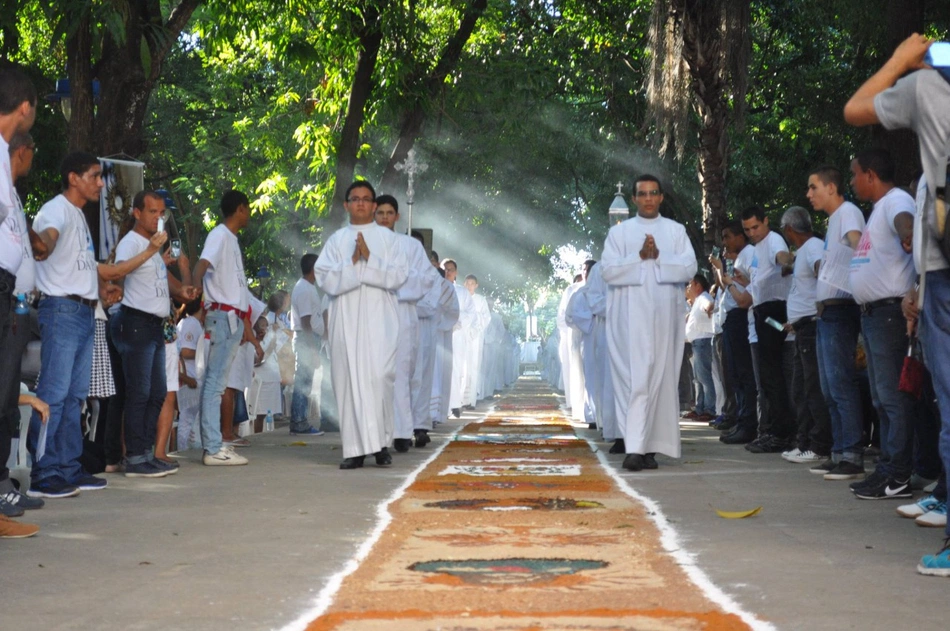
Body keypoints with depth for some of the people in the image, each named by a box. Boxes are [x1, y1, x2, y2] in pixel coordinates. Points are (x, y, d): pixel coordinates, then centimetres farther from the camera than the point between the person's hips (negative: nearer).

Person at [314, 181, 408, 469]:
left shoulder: (387, 238, 10)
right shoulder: (336, 240, 12)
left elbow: (399, 275, -2)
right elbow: (325, 280, 1)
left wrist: (368, 259, -10)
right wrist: (352, 262, -11)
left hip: (379, 319, -1)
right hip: (346, 320, 1)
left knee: (379, 377, -12)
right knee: (349, 380, -4)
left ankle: (381, 441, 2)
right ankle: (355, 448, -1)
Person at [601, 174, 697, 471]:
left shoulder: (676, 231, 12)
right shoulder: (619, 232, 10)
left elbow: (689, 267, -1)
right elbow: (609, 271, -2)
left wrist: (657, 257, -13)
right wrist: (639, 256, -13)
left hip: (665, 315, 2)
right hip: (630, 316, -1)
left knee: (660, 379, 0)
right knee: (634, 379, -10)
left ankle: (649, 446, 5)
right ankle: (634, 447, -18)